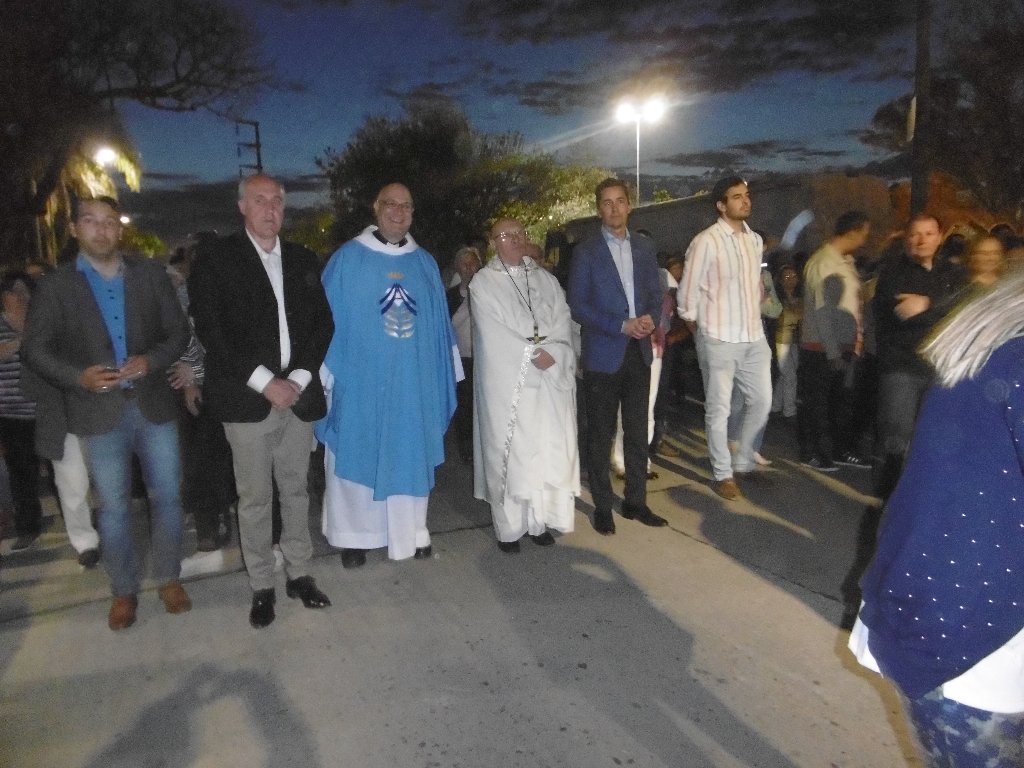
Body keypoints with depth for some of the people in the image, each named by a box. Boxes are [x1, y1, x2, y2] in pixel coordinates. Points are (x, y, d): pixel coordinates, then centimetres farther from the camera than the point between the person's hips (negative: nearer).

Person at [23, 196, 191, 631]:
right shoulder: (55, 286, 1)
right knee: (113, 506, 9)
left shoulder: (150, 274, 4)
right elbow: (35, 350, 1)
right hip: (100, 412, -1)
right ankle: (123, 590, 25)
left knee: (166, 495, 8)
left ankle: (169, 579, 26)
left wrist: (152, 360, -14)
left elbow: (178, 331, 4)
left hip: (154, 404, 1)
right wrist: (78, 376, -16)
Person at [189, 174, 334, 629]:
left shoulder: (303, 260, 12)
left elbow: (322, 322, 9)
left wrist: (299, 378, -5)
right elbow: (209, 328, -7)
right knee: (254, 498, 5)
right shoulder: (216, 258, 1)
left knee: (296, 490, 12)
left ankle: (298, 574, 27)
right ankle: (262, 586, 20)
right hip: (247, 401, -3)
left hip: (298, 397, 3)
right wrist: (265, 382, -13)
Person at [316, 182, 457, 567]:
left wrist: (443, 375, 8)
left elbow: (438, 323, 11)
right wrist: (327, 374, -7)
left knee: (410, 456, 10)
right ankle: (354, 536, 22)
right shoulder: (347, 259, -2)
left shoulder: (425, 263, 9)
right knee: (358, 456, 7)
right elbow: (326, 319, -2)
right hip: (361, 382, -2)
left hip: (413, 384, 3)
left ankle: (411, 533, 24)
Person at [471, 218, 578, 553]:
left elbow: (562, 320, 7)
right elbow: (494, 332, -7)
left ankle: (540, 519, 12)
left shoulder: (545, 278, 15)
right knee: (509, 453, -1)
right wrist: (532, 354, -11)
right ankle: (509, 527, 6)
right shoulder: (484, 281, 3)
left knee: (547, 449, 2)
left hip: (550, 379, 4)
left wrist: (548, 351, -10)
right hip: (507, 381, -3)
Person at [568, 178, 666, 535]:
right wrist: (622, 326, -17)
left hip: (639, 352, 4)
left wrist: (651, 319, -10)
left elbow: (656, 293, 12)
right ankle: (602, 507, 17)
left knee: (638, 432, 11)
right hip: (603, 354, -4)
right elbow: (578, 306, -8)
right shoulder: (586, 251, -3)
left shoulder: (645, 247, 11)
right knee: (601, 435, 5)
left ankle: (635, 501, 24)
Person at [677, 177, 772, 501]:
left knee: (762, 402, 11)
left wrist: (755, 314, 15)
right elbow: (687, 293, -7)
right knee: (719, 409, 3)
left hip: (754, 337, 7)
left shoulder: (755, 240, 10)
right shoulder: (706, 242, -11)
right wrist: (699, 331, 1)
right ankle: (723, 474, 16)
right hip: (719, 339, -6)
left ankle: (744, 462, 30)